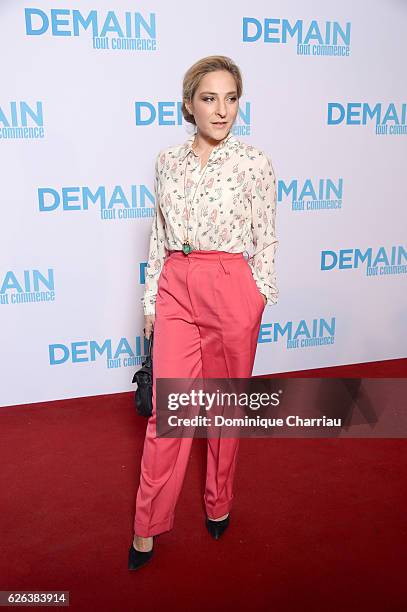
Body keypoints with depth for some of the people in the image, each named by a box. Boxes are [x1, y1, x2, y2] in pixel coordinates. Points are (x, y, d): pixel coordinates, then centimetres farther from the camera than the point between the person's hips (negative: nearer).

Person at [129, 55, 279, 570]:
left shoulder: (253, 162, -4)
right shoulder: (167, 161, 6)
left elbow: (266, 242, -1)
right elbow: (158, 236, 11)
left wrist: (257, 303, -2)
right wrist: (151, 299, 11)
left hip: (232, 290, -2)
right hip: (175, 289, 3)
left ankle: (219, 503, 35)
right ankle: (148, 526, 19)